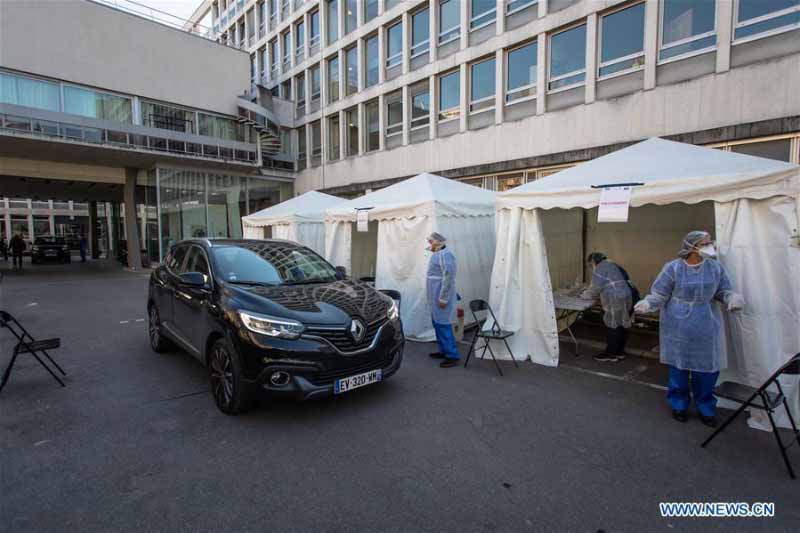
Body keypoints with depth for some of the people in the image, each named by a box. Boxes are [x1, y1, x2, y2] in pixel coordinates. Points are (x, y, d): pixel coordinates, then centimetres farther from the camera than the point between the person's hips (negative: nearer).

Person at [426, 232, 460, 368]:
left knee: (443, 325, -9)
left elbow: (449, 277, -23)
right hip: (435, 296, 10)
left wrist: (443, 298, -24)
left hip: (442, 296, -10)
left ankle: (453, 356, -3)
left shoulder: (445, 254, -17)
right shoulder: (437, 254, 16)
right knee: (437, 323, 15)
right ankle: (443, 350, 25)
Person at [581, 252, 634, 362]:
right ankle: (619, 351, 22)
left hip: (616, 300, -10)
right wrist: (589, 294, 22)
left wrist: (585, 295, 6)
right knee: (621, 325, 14)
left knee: (612, 326, -3)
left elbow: (596, 287, -10)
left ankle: (611, 353, 4)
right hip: (625, 297, 10)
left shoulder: (600, 268, -6)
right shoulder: (610, 265, 23)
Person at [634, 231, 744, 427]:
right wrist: (647, 304, -26)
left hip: (706, 329, 3)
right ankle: (679, 404, 28)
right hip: (678, 328, -3)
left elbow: (724, 291, 10)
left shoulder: (715, 267, -1)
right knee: (679, 368, 8)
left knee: (707, 369, 10)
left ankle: (706, 408, 31)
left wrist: (734, 299, -12)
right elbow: (659, 295, -7)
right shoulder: (673, 268, -11)